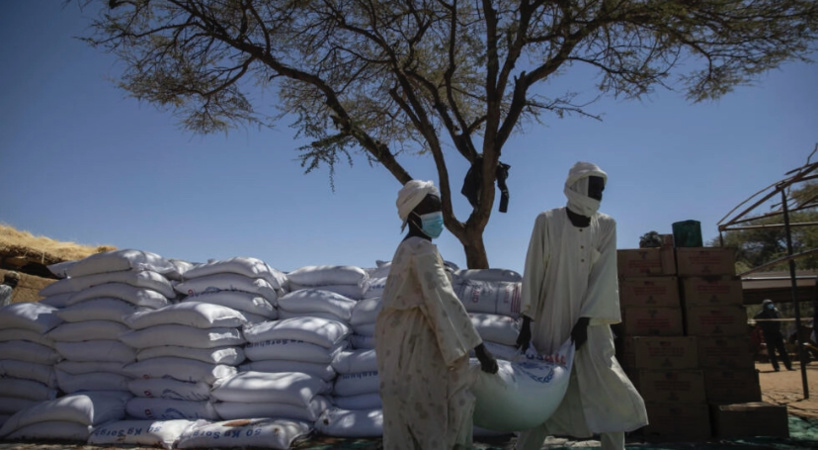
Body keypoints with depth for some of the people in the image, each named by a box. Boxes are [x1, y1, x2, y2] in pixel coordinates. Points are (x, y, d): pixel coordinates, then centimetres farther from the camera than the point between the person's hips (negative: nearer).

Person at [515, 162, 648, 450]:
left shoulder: (606, 226, 3)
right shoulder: (548, 221, -4)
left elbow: (603, 275, -3)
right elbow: (534, 272, -5)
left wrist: (585, 320, -12)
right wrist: (527, 320, -8)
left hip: (591, 322, 2)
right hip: (552, 321, -2)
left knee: (608, 392, -2)